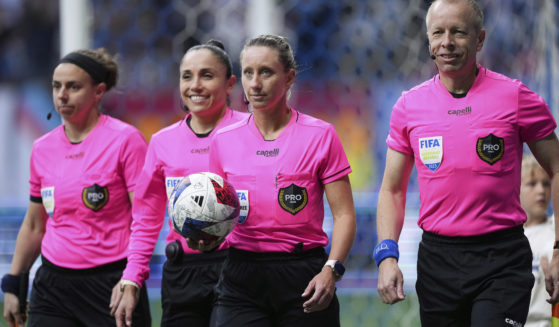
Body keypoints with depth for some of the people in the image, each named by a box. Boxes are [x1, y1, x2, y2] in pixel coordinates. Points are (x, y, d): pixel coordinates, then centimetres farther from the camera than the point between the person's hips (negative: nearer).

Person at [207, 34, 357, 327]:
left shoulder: (321, 136, 0)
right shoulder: (224, 141, 8)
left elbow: (344, 214, -2)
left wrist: (331, 270, -16)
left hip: (304, 277, -1)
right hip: (242, 278, 1)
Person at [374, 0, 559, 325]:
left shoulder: (515, 97, -3)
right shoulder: (409, 105, 6)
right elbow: (392, 189, 12)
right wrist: (387, 255, -3)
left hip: (501, 261, -3)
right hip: (436, 259, 3)